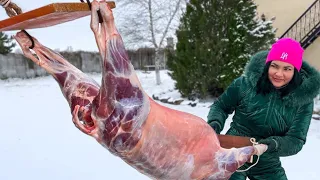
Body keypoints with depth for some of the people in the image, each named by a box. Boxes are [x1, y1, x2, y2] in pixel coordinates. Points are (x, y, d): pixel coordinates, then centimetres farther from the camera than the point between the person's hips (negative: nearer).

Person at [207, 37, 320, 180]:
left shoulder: (303, 99, -11)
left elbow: (296, 140, -14)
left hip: (268, 165, 3)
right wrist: (215, 122, -21)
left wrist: (275, 144, -33)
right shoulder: (245, 84, -17)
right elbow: (220, 106, -1)